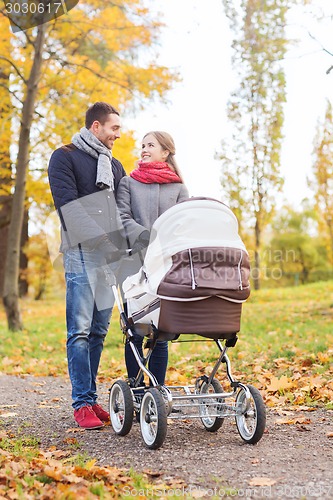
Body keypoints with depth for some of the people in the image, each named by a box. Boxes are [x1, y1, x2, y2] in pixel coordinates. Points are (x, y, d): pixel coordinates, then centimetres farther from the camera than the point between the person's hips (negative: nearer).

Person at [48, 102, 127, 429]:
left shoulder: (114, 165, 22)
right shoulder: (65, 157, 2)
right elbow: (68, 205, -10)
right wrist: (100, 239, -19)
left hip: (112, 254, 6)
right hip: (82, 252, -6)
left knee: (99, 330, 7)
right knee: (80, 330, -7)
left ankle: (91, 398, 13)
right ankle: (82, 403, -2)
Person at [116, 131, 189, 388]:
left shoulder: (179, 188, 15)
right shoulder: (128, 183, 14)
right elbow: (123, 219, 2)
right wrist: (148, 238, -14)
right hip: (135, 263, -1)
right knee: (136, 331, -3)